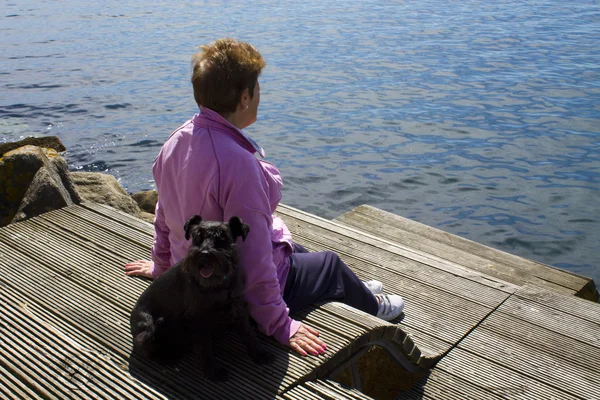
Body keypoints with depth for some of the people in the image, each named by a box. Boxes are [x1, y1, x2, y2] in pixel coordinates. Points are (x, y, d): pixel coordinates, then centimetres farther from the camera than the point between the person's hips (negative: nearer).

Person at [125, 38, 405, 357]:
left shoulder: (176, 142, -8)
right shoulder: (238, 164, -35)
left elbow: (164, 217, 6)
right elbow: (252, 257, -33)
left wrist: (161, 265, 23)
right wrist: (280, 325, -22)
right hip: (239, 297, -8)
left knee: (292, 248, 31)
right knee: (331, 264, 18)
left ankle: (355, 292, 57)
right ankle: (371, 307, 51)